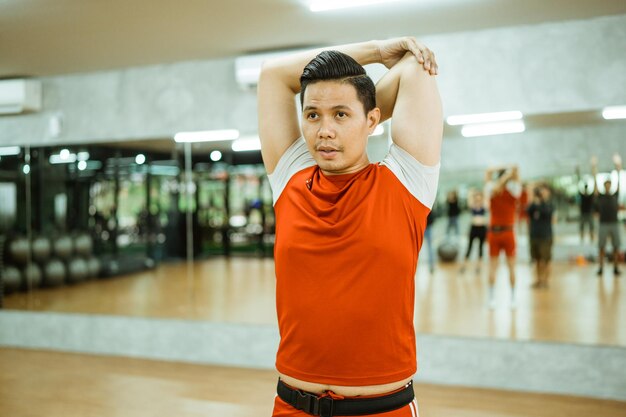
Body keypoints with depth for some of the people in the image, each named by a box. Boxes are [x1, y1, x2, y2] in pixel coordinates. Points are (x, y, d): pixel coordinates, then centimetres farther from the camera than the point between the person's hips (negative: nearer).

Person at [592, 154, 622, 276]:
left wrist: (618, 168, -2)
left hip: (614, 224, 2)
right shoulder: (600, 196, 4)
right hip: (603, 224, -2)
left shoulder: (615, 195, 8)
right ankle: (601, 268, 7)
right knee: (601, 247, 0)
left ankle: (616, 268, 11)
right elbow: (595, 184, -2)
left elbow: (618, 182, 4)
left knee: (616, 247, 3)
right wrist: (594, 169, -9)